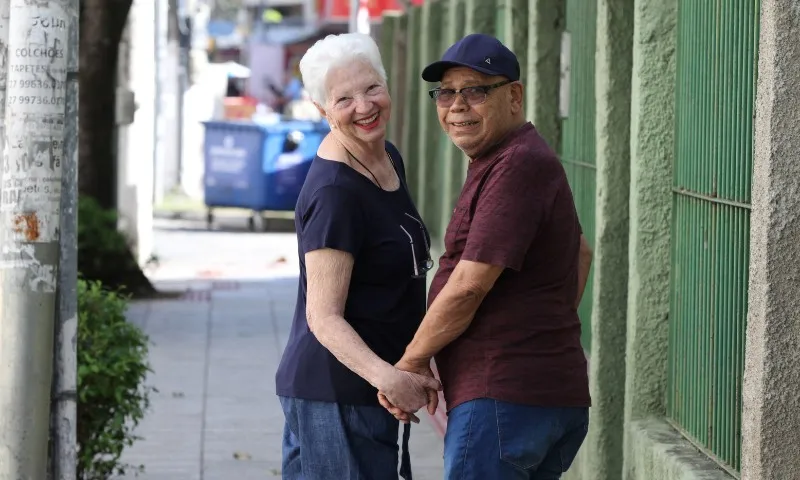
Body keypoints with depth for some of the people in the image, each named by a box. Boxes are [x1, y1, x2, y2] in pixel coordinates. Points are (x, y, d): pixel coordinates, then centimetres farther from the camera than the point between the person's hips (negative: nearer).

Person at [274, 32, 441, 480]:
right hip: (333, 394, -9)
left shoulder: (390, 159, 9)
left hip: (369, 391, 9)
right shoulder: (334, 192, -20)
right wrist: (386, 376, -37)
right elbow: (324, 317, -23)